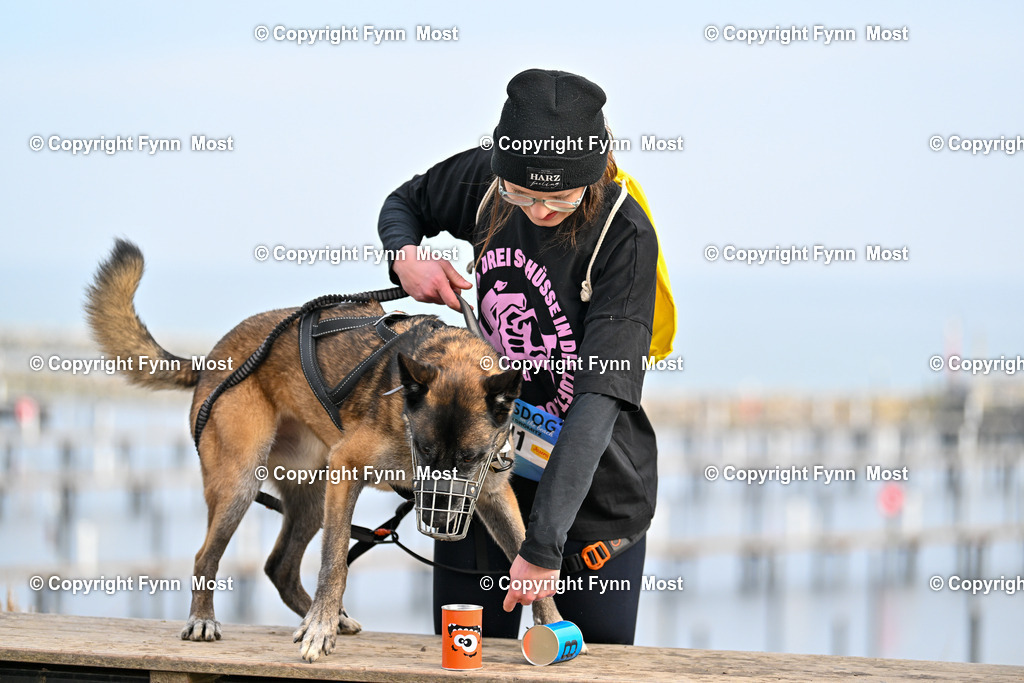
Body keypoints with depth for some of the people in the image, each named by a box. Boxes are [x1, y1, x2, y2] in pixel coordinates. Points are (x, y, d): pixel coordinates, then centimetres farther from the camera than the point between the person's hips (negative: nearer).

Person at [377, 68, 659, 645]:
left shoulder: (624, 235, -22)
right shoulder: (483, 182, -7)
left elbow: (600, 398, -28)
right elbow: (405, 204, 18)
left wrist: (545, 543, -34)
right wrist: (407, 259, -7)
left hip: (593, 493, -4)